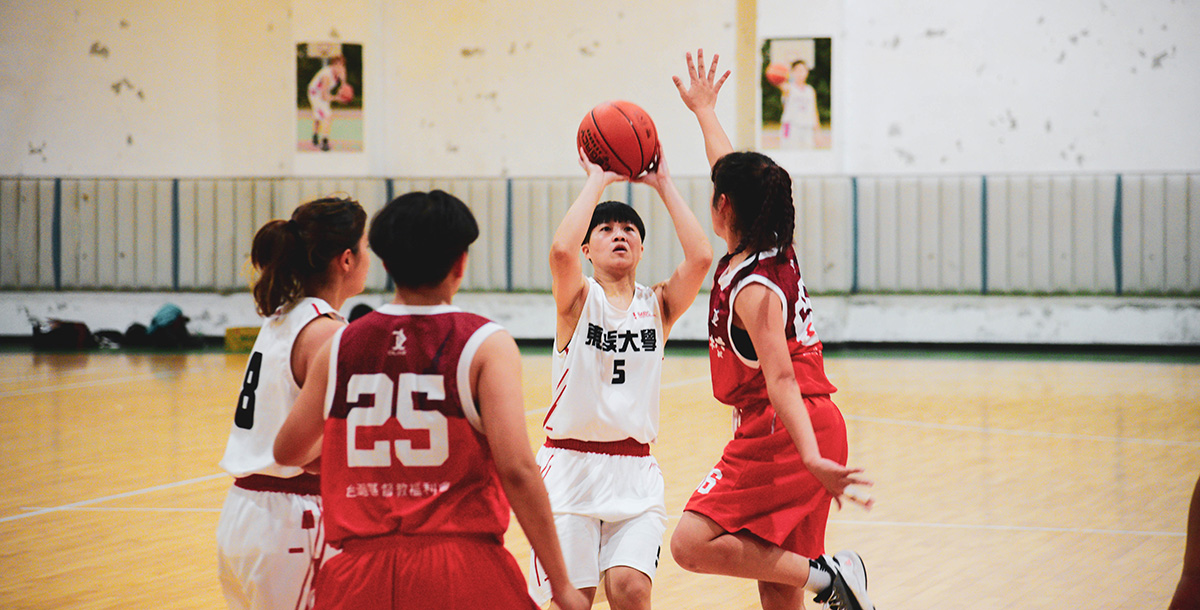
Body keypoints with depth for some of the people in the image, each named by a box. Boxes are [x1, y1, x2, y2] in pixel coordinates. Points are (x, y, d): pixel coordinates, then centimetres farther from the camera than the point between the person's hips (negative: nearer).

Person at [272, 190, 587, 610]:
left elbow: (287, 452, 17)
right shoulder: (485, 344, -4)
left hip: (358, 575, 3)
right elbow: (516, 470, -14)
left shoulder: (341, 346, 6)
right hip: (461, 571, -3)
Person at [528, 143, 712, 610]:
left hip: (635, 472, 2)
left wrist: (663, 185, -4)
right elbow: (560, 250, -22)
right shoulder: (577, 299, 0)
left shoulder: (657, 305, 8)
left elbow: (700, 257, -10)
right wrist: (597, 180, -11)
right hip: (570, 463, -2)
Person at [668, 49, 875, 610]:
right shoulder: (774, 251, 8)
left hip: (780, 433, -9)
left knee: (692, 544, -16)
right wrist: (704, 111, 38)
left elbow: (780, 378, -28)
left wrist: (811, 458, -37)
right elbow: (733, 172, 25)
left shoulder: (752, 288, -16)